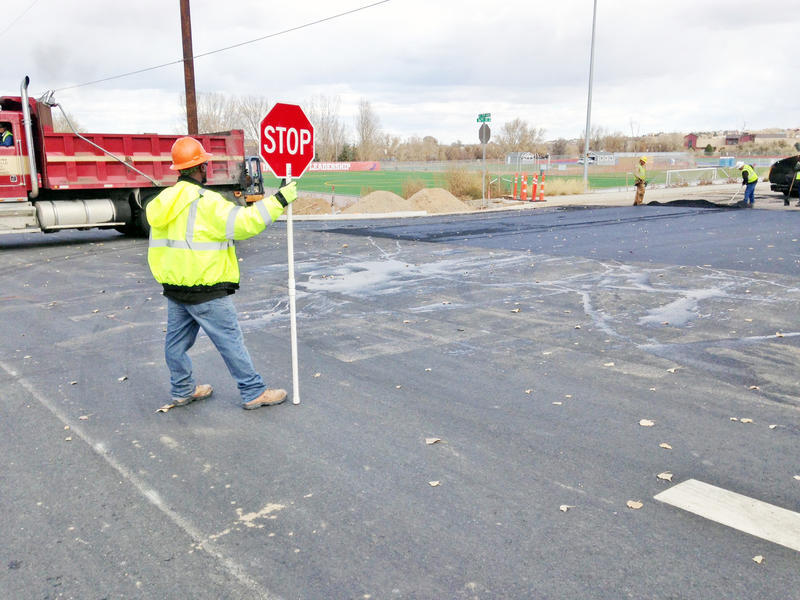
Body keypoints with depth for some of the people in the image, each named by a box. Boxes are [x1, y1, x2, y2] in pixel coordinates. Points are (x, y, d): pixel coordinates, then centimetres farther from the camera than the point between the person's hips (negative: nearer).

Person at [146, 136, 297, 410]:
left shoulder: (164, 201, 9)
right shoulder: (206, 202, -19)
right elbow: (243, 223, -26)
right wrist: (279, 200, -21)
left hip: (173, 287, 9)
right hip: (205, 292, -8)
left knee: (177, 340, 17)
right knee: (231, 340, 0)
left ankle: (182, 390, 32)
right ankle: (254, 393, 9)